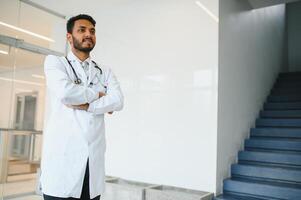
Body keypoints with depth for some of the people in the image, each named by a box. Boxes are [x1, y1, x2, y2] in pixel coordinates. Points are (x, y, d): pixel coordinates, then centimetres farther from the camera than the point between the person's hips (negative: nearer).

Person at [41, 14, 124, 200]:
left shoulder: (105, 72, 15)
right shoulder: (55, 62, 6)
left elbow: (118, 101, -3)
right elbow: (65, 92, -15)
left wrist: (85, 105, -11)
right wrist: (97, 94, -1)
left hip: (94, 159, 3)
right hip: (62, 156, -3)